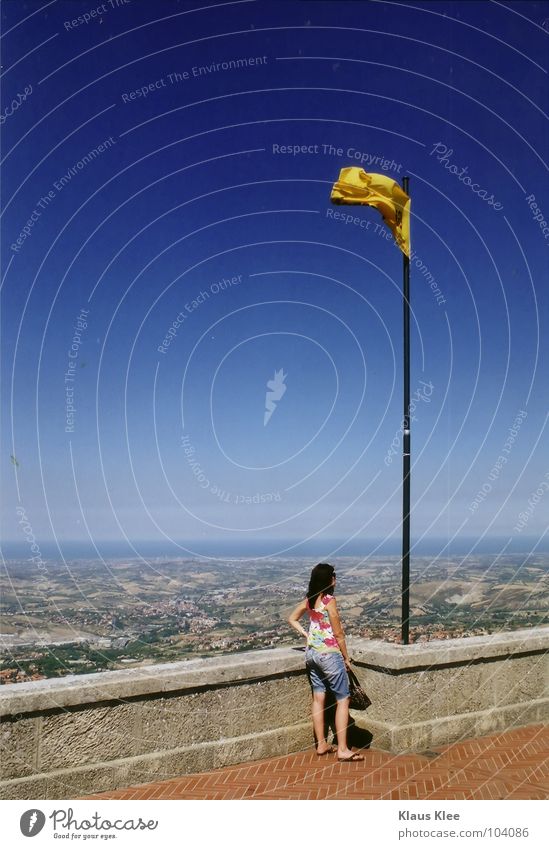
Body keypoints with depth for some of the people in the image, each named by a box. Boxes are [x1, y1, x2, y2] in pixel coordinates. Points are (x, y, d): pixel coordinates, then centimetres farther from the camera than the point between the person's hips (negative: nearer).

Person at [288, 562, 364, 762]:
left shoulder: (309, 599, 4)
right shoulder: (329, 600, -18)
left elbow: (292, 619, 15)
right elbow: (338, 633, -14)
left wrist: (306, 635, 10)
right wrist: (346, 657, -3)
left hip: (311, 653, 8)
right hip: (329, 654, -8)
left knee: (318, 698, 13)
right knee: (343, 700, 1)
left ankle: (321, 745, 21)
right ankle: (342, 749, 2)